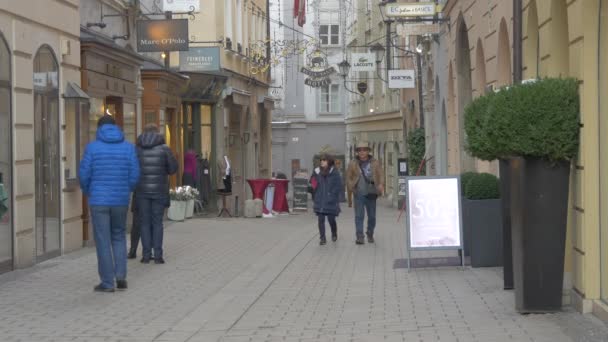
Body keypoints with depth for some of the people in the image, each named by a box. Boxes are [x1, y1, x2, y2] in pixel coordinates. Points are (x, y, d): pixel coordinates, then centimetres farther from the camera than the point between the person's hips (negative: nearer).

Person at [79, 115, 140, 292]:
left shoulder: (92, 147, -4)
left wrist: (87, 192, 16)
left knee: (103, 241, 4)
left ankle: (107, 282, 5)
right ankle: (121, 276, 7)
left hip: (99, 200, -2)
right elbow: (134, 175, -1)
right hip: (121, 200, 2)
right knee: (118, 237, 19)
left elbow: (84, 174, -4)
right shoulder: (128, 147, 1)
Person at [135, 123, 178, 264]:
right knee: (157, 222, 5)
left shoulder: (137, 149, 1)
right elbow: (173, 168, -1)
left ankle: (146, 254, 4)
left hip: (142, 190, 1)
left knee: (144, 222, 7)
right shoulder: (164, 148, -2)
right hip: (159, 189, -1)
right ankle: (158, 255, 0)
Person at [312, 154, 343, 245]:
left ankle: (334, 234, 33)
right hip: (319, 202, 2)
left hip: (331, 202, -2)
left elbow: (340, 187, -6)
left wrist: (332, 194, -12)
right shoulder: (317, 172, 3)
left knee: (331, 219, 6)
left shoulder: (334, 173, -7)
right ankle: (322, 238, 5)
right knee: (321, 220, -2)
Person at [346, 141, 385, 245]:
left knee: (372, 216, 11)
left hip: (371, 193, 1)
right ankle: (359, 236, -9)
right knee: (359, 215, -8)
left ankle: (370, 234, 28)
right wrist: (351, 187, -7)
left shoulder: (375, 163, 4)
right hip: (359, 194, -1)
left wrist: (381, 184, -16)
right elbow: (348, 177, 8)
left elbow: (381, 175, 2)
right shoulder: (353, 164, 3)